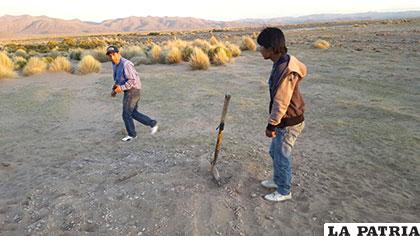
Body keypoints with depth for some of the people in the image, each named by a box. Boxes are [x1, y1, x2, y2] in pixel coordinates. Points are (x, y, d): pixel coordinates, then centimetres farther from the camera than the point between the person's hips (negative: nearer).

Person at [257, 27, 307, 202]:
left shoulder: (285, 71, -29)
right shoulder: (282, 62, 3)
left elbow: (281, 103, -27)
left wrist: (271, 125, -18)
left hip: (288, 124, -9)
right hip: (284, 121, 9)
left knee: (282, 157, 8)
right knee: (275, 152, 24)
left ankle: (284, 192, 29)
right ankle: (278, 180, 45)